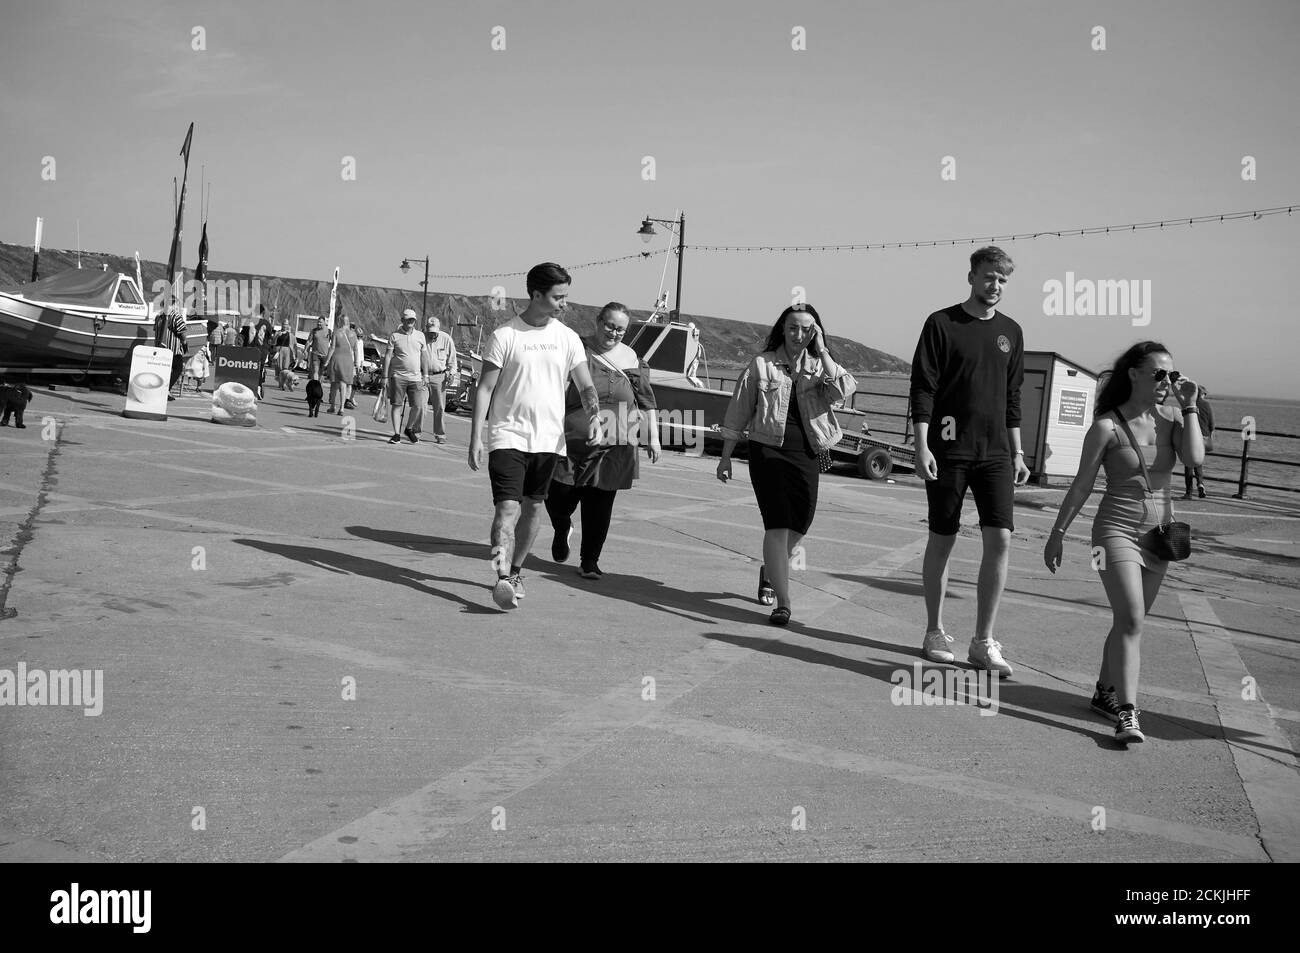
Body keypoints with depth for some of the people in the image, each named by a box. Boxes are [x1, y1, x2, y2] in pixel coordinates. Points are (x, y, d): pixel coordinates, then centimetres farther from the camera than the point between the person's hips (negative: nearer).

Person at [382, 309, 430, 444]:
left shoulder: (420, 336, 11)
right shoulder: (394, 336, 2)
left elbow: (424, 356, 16)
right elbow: (387, 357, 1)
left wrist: (425, 375, 11)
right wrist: (385, 377, -4)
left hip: (415, 377, 2)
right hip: (397, 376, -2)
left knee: (418, 406, -2)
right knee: (396, 405, -4)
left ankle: (409, 429, 21)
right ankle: (397, 434, 2)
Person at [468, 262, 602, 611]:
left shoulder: (567, 338, 6)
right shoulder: (505, 336, -5)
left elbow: (585, 385, 5)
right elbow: (485, 388, -4)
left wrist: (594, 415, -15)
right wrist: (476, 437, -9)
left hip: (549, 439, 4)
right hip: (509, 436, -4)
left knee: (533, 507, 12)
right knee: (507, 506, -14)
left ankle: (516, 572, 27)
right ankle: (503, 578, -18)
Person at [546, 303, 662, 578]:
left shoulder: (632, 360, 10)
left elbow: (646, 401, 15)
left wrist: (653, 437, 12)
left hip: (613, 448, 2)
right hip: (571, 441, -2)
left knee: (599, 505, 3)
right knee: (558, 497, -1)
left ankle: (589, 561, 16)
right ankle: (562, 529, 34)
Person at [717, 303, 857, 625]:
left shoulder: (821, 367, 7)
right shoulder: (762, 364, 1)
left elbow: (845, 390, -14)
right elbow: (737, 413, 5)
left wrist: (821, 351, -12)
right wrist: (726, 456, 4)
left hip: (807, 456, 3)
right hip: (769, 451, -3)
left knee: (798, 528, 11)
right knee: (777, 525, -12)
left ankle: (769, 571, 41)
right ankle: (782, 603, -9)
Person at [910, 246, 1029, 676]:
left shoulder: (1010, 331, 12)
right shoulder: (941, 324, -1)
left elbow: (1012, 397, 17)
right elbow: (923, 388, -5)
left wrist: (1017, 453, 13)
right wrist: (921, 446, -12)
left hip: (995, 454, 4)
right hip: (948, 450, -4)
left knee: (1000, 540, -6)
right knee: (941, 540, 4)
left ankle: (984, 641, 3)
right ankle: (935, 633, 19)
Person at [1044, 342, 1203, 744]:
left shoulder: (1171, 418, 3)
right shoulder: (1107, 426, -9)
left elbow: (1194, 458, -14)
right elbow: (1081, 485, -4)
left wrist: (1189, 407, -10)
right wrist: (1058, 533, 0)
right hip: (1117, 529, -5)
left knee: (1129, 620, 14)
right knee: (1130, 619, -17)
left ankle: (1106, 691, 31)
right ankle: (1127, 713, -19)